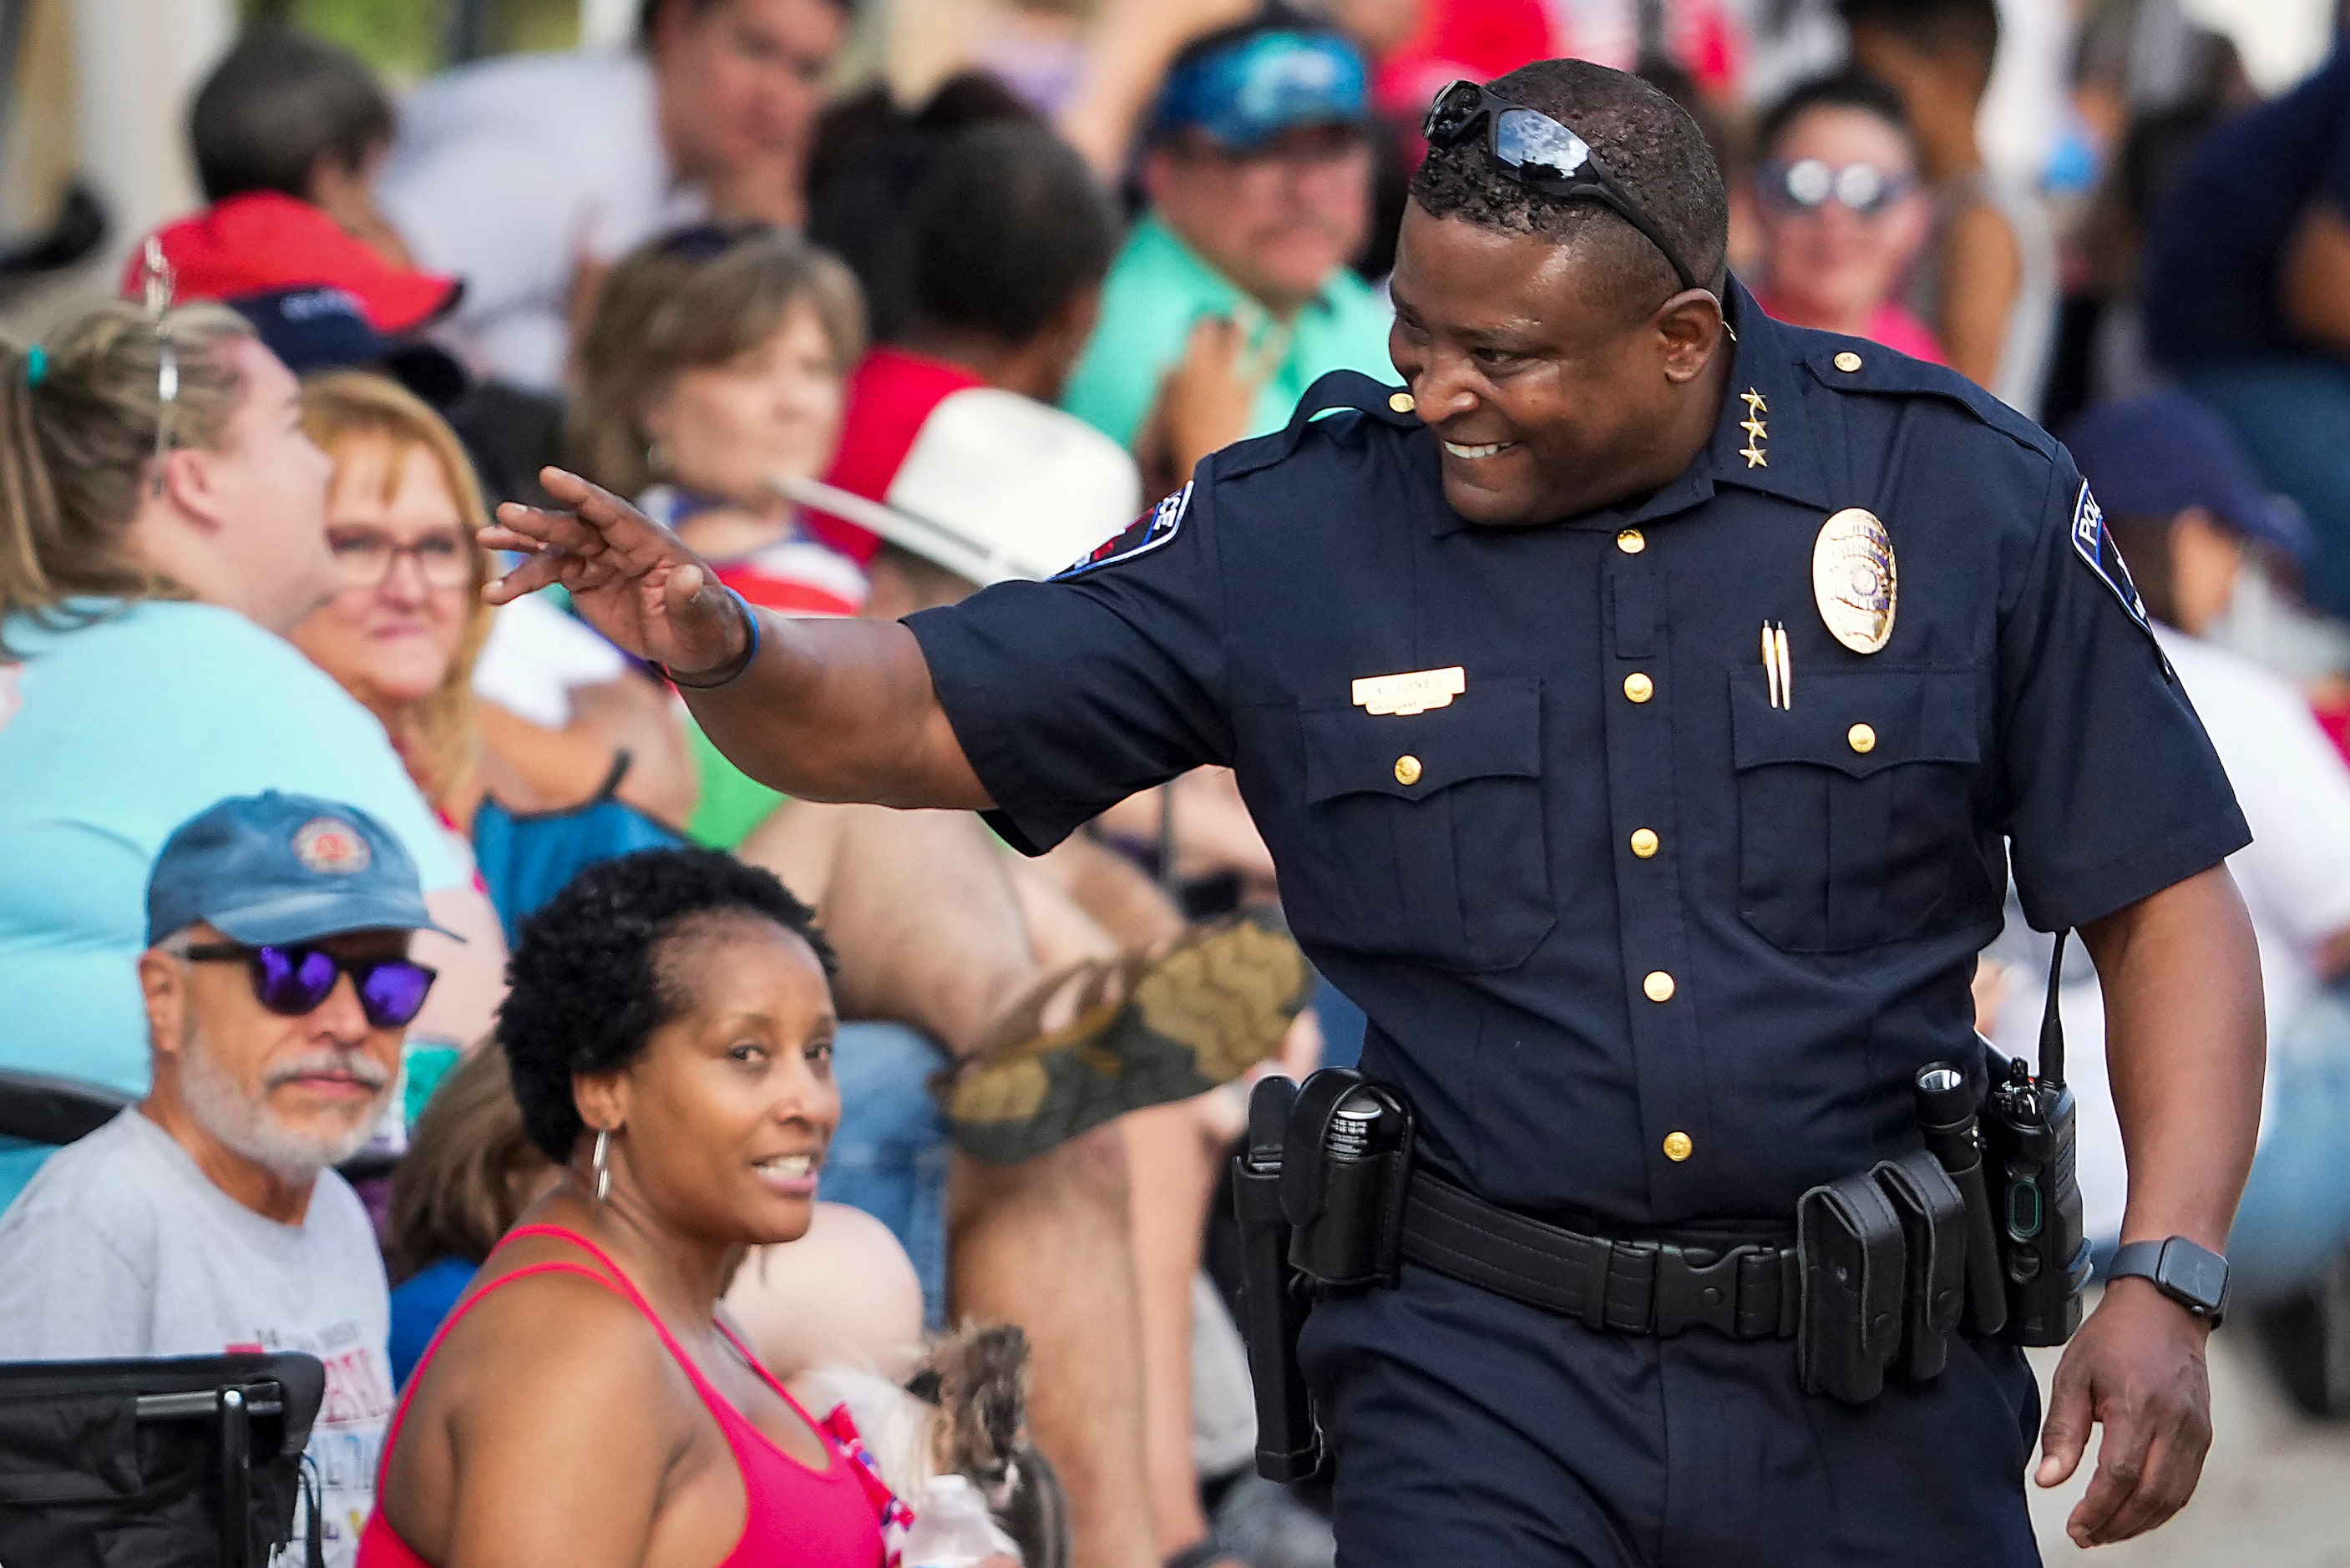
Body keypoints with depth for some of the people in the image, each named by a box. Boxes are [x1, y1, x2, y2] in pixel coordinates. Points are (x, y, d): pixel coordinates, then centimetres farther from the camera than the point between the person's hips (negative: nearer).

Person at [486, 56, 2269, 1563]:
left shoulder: (1964, 498, -3)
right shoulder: (1297, 535, -1)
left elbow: (2167, 900, 1)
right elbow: (910, 717, 2)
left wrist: (2166, 1284, -10)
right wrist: (721, 648, -20)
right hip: (1484, 1364, 0)